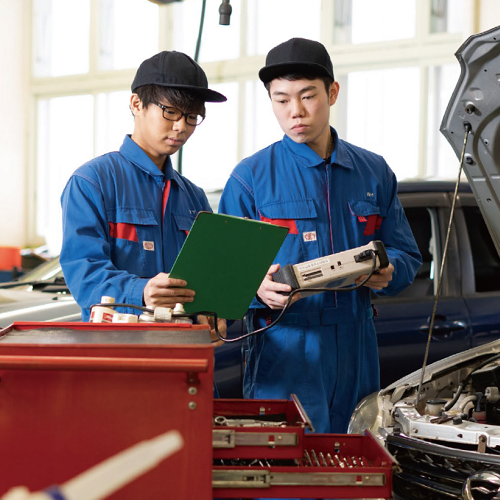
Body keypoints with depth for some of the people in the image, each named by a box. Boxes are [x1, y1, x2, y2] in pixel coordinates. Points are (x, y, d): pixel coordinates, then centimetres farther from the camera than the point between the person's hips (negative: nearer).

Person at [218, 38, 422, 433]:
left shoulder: (375, 173, 12)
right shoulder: (250, 178, 1)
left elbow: (407, 255, 15)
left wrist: (386, 273, -8)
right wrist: (258, 289, -24)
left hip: (356, 357, 4)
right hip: (283, 356, -4)